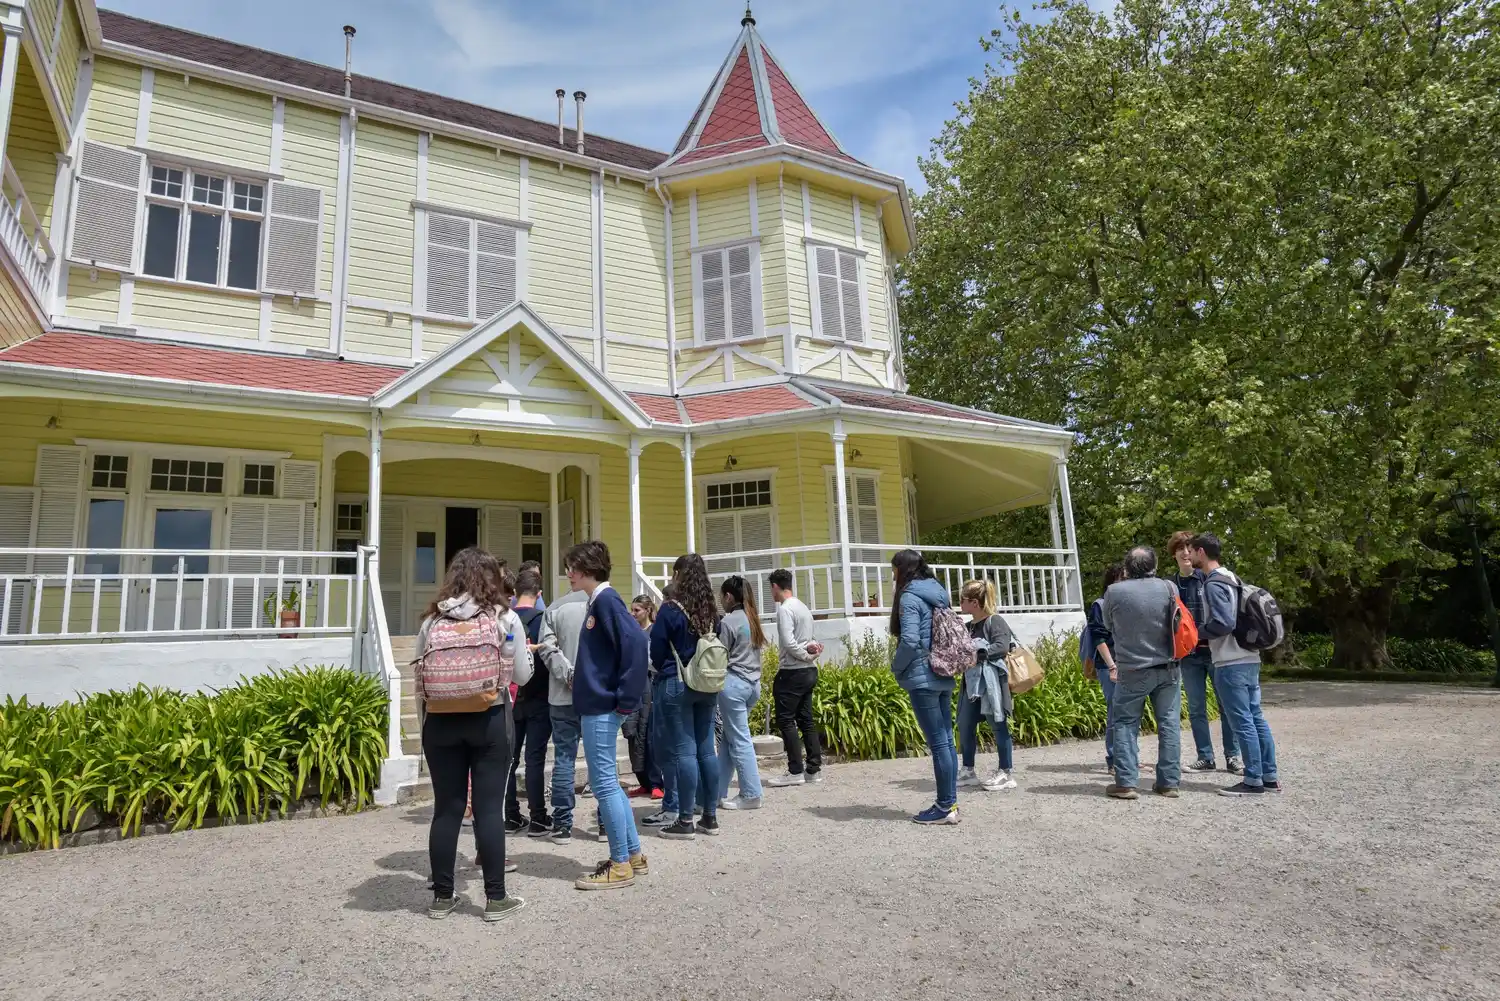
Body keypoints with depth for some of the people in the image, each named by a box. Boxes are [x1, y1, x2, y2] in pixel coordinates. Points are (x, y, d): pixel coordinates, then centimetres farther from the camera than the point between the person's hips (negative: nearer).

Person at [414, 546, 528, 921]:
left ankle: (441, 897, 19)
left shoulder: (432, 619, 2)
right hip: (489, 719, -2)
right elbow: (522, 676, -2)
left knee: (446, 808, 10)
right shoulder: (505, 617, -5)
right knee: (489, 807, 3)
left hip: (440, 720, 3)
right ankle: (496, 898, 10)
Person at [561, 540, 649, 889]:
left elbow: (635, 641, -25)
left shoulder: (606, 600, -14)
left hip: (601, 707, -10)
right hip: (594, 704, 10)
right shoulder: (597, 602, 15)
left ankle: (620, 865, 9)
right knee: (607, 782, 15)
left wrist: (625, 697, -22)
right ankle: (634, 854, 25)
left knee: (603, 782, -2)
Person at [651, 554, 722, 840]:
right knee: (707, 749, 10)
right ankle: (710, 817, 17)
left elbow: (657, 651, -4)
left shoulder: (671, 610, -11)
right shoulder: (712, 611, 5)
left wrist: (665, 669, 15)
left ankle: (686, 822, 4)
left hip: (678, 685, -5)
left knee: (685, 751, -2)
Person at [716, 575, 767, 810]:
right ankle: (718, 791, 17)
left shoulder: (728, 621, -10)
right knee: (727, 737, 13)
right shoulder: (752, 619, 13)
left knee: (739, 740, -1)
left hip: (734, 683, -8)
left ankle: (751, 795, 3)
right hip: (753, 683, 8)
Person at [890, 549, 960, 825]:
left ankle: (945, 807, 2)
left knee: (938, 743, -4)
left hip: (922, 678, -8)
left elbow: (909, 641, -20)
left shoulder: (910, 597, -12)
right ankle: (950, 802, 16)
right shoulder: (937, 593, 14)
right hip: (944, 677, 8)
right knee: (946, 740, 10)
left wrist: (897, 667, -5)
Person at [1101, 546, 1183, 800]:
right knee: (1169, 724, 10)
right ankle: (1169, 782, 14)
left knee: (1125, 724, 6)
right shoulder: (1168, 587, -3)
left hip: (1132, 671, -2)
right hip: (1168, 668, 2)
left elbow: (1108, 626, 6)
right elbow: (1178, 623, 12)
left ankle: (1125, 782, 2)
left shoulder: (1114, 592, -9)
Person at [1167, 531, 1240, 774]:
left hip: (1215, 651, -3)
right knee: (1196, 709, 8)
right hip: (1188, 655, 3)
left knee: (1227, 705, 2)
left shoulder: (1210, 579, -4)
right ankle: (1205, 757, 17)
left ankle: (1232, 756, 13)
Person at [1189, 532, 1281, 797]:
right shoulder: (1231, 579, 16)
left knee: (1242, 722, -4)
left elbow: (1224, 623, -23)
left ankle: (1253, 780, 1)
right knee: (1256, 718, 12)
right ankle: (1270, 777, 18)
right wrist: (1205, 634, 17)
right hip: (1249, 659, 10)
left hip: (1231, 663, -9)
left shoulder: (1215, 584, -14)